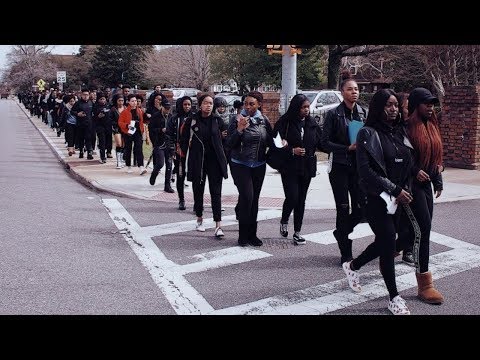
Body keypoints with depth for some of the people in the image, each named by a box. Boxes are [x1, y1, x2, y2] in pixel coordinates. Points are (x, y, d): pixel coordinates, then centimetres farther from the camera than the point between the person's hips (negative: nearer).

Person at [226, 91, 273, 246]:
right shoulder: (238, 120, -9)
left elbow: (270, 141, 12)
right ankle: (243, 235, -3)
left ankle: (252, 234, 15)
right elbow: (229, 144, -12)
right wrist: (239, 130, -25)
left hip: (259, 165, 4)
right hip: (240, 165, -4)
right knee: (247, 196, -14)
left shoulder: (264, 120, 3)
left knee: (254, 199, 6)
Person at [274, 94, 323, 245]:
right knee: (292, 197, -12)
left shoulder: (312, 123, 7)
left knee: (301, 200, 8)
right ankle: (284, 221, 18)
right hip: (289, 167, -4)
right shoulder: (285, 122, -8)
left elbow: (319, 142, 11)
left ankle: (297, 232, 18)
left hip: (307, 167, 4)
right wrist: (292, 150, -18)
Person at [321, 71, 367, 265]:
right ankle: (346, 254, 9)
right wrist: (348, 148, -16)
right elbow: (325, 143, -7)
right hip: (340, 167, -4)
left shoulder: (363, 113, 7)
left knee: (361, 208, 0)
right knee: (343, 208, -1)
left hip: (359, 167, 4)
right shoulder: (334, 114, -5)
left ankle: (341, 233, 30)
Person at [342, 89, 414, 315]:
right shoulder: (368, 134, -10)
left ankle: (352, 266, 40)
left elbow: (408, 165, 15)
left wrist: (406, 190, -1)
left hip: (397, 198, 7)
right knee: (389, 242, -4)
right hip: (376, 199, -7)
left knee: (384, 242, 14)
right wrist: (395, 190, -17)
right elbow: (365, 170, -17)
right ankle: (394, 298, 10)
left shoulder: (400, 133, 11)